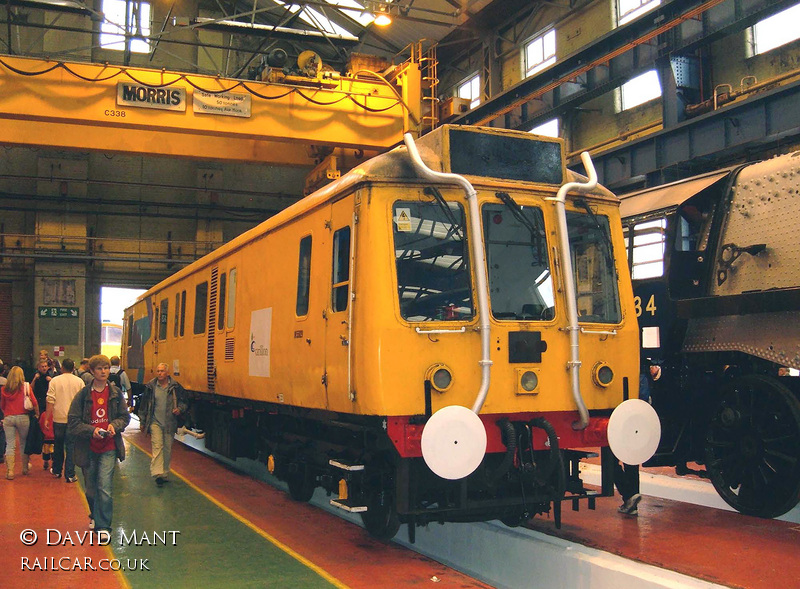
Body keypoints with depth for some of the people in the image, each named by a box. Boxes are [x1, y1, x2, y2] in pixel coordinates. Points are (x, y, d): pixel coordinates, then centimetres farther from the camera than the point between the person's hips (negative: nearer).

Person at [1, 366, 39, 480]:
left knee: (10, 445, 3)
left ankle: (10, 471, -2)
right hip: (23, 417, -1)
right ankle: (25, 468, 25)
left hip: (8, 418, 1)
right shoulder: (26, 387, -5)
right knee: (23, 443, 13)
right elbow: (34, 402, -6)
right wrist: (37, 414, 7)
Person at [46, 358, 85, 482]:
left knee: (58, 445, 17)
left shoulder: (54, 381, -3)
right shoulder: (79, 381, -1)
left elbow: (50, 401, -6)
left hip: (58, 418, 1)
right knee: (71, 446, 2)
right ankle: (70, 475, 0)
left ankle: (56, 470, 31)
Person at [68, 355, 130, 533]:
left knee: (104, 488, -11)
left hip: (109, 448, -1)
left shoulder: (116, 393, 1)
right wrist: (91, 430, -19)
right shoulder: (83, 394, -4)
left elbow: (125, 416, 9)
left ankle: (103, 525, -1)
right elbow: (73, 422, -4)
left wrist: (114, 425, -11)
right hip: (88, 448, 1)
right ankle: (95, 516, 41)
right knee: (90, 488, 15)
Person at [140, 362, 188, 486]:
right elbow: (144, 405, 9)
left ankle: (164, 473, 20)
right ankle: (157, 474, -18)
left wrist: (180, 409, -13)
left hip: (170, 423, 1)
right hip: (155, 421, -1)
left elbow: (184, 402, 8)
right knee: (157, 446, -12)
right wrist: (143, 422, 10)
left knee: (168, 449, 8)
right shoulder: (150, 387, 2)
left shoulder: (176, 387, -1)